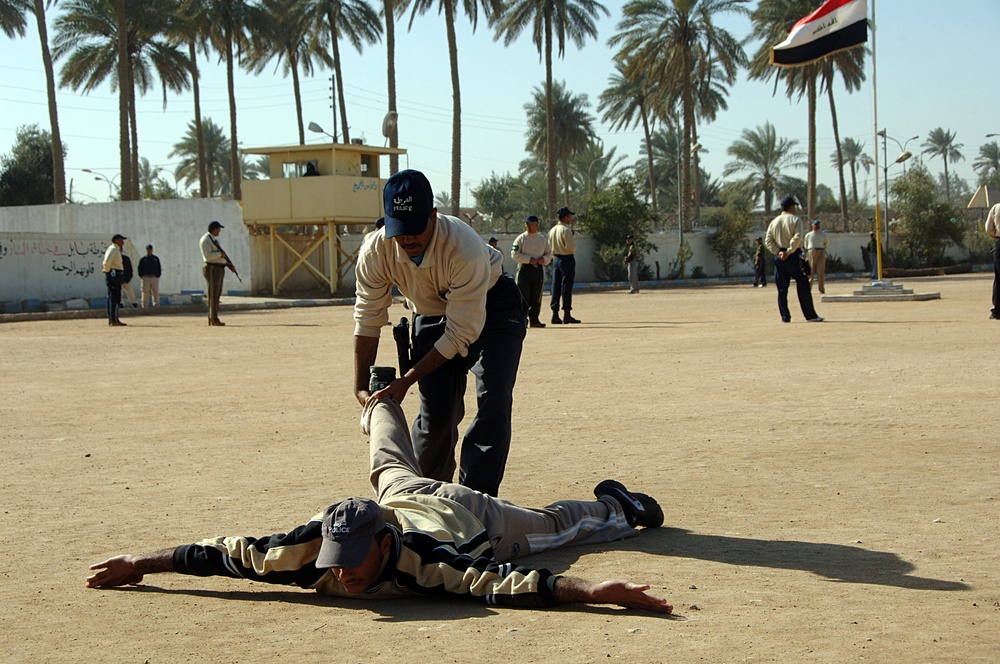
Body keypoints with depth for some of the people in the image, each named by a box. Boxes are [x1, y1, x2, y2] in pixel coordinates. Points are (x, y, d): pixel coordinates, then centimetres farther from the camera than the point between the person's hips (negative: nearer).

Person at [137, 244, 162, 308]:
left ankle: (156, 306, 1)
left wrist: (158, 276, 2)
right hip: (145, 278, -2)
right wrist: (141, 276, -2)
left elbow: (159, 269, 14)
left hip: (154, 278, 2)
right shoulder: (143, 259, 8)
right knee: (145, 293, -5)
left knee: (155, 293, -2)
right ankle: (144, 306, -4)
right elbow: (140, 269, 9)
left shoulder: (156, 258, 13)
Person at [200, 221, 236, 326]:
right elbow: (207, 255, -22)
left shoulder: (214, 240, 20)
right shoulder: (205, 240, -10)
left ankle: (211, 319, 14)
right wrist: (220, 254, -14)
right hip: (212, 269, -10)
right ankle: (214, 319, -9)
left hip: (219, 269, 10)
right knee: (213, 295, -9)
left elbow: (222, 255, 24)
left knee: (217, 294, 10)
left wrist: (230, 265, 12)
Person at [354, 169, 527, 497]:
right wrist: (362, 386, -12)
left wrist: (407, 380, -31)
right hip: (431, 312, 3)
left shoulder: (464, 247, -39)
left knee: (493, 405, -19)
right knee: (436, 414, -1)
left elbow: (462, 333, -32)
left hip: (490, 307, -3)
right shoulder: (375, 252, -26)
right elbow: (367, 321, -11)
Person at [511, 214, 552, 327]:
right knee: (523, 296, -6)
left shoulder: (543, 239, 12)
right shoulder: (521, 238, 0)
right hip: (524, 268, -4)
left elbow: (549, 253, 17)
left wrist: (544, 259, -6)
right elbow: (514, 254, -7)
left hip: (539, 268, 4)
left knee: (536, 297, 4)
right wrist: (529, 259, -15)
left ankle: (534, 319, 9)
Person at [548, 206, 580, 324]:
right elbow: (570, 247, -21)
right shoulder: (566, 230, -15)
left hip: (556, 259, 8)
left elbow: (550, 247, 13)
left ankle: (555, 315, 9)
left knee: (556, 287, 8)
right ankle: (566, 315, -3)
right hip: (567, 259, -8)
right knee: (566, 287, -4)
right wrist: (574, 246, -1)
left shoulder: (552, 230, 10)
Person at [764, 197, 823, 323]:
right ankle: (810, 315, -1)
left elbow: (768, 240, 3)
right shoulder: (795, 220, -2)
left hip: (779, 257, 4)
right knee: (803, 286, 0)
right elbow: (797, 237, -17)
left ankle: (785, 317, 4)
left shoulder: (774, 222, 12)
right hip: (793, 256, -4)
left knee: (782, 289, 7)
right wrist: (789, 251, -16)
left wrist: (778, 252, -5)